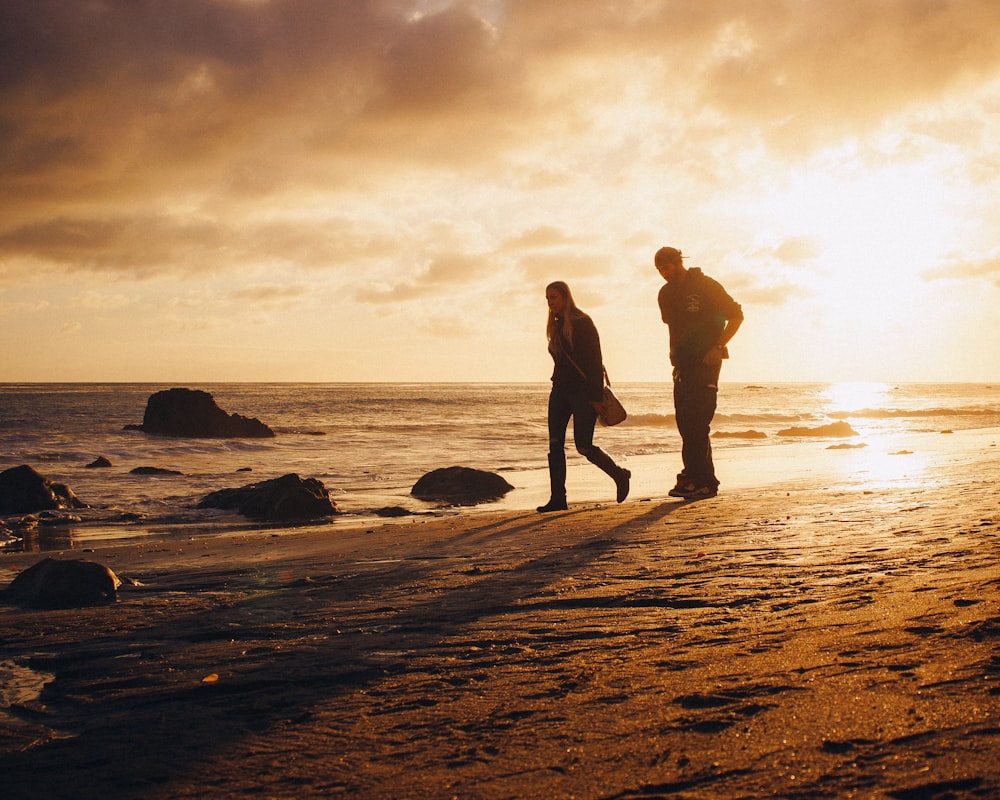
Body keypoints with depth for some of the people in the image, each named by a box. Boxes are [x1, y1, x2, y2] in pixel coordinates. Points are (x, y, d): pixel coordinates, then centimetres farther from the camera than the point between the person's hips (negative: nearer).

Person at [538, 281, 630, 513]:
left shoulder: (582, 322, -9)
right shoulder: (556, 326, 14)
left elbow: (595, 360, -13)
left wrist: (596, 396, -18)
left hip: (582, 391, -7)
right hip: (560, 389, 7)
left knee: (583, 446, -7)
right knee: (555, 444, -3)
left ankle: (620, 476, 16)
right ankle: (557, 498, -2)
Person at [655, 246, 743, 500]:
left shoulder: (706, 286, -7)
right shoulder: (666, 294, 13)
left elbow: (736, 315, -5)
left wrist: (718, 347, -14)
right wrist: (676, 354, 13)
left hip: (706, 362, -7)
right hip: (683, 365, 7)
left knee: (696, 422, -14)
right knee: (684, 422, 3)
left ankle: (703, 481, -13)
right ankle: (695, 477, 8)